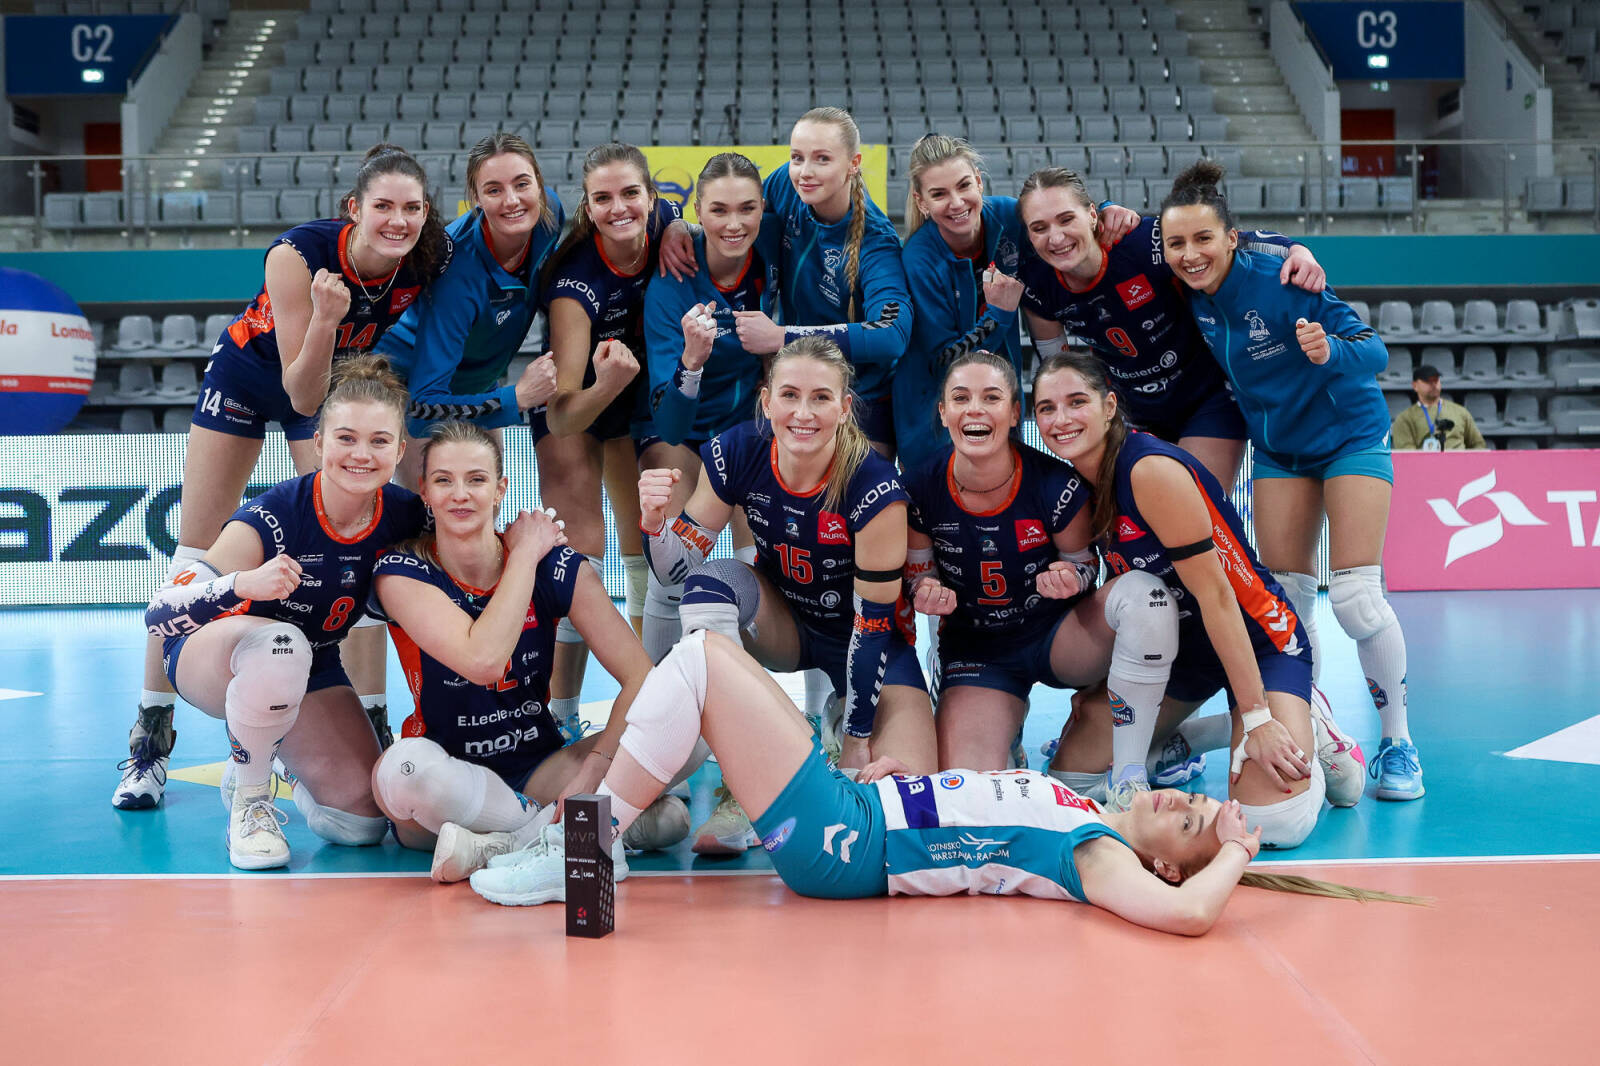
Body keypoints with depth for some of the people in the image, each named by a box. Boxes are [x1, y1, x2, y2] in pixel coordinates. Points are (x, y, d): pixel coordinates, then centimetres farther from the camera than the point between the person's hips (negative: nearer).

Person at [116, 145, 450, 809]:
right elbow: (301, 393, -33)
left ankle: (372, 726, 2)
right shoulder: (298, 255, -35)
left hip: (336, 385, 2)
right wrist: (326, 316, -47)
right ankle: (149, 741, 10)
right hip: (248, 375, -2)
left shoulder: (429, 263, -26)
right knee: (196, 555, 0)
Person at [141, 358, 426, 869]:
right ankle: (249, 803, -15)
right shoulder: (268, 520, -30)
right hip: (207, 658, -4)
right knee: (281, 644, -41)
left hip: (308, 676, 5)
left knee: (362, 820, -12)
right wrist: (243, 584, -49)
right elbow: (158, 614, -33)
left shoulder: (405, 517, -16)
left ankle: (270, 761, 22)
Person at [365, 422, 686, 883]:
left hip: (540, 768, 1)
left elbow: (642, 678, -13)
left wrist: (594, 770, -28)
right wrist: (524, 555, -16)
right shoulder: (402, 573, -10)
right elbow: (483, 660, -28)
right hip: (448, 779, -1)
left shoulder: (556, 566, -6)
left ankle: (494, 845, -19)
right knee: (405, 765, -38)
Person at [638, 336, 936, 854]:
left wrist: (855, 742, -18)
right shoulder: (737, 453, -18)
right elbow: (678, 568, -11)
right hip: (782, 624, 3)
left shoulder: (873, 486, -28)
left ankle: (837, 729, 13)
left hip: (863, 638, -3)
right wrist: (656, 520, -34)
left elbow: (873, 621, -21)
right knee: (712, 579, -31)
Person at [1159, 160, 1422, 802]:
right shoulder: (1189, 293, -11)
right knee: (1285, 599, -2)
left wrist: (1331, 351, -45)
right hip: (1278, 449, 5)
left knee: (1355, 598, -13)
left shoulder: (1278, 281, -27)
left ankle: (1397, 743, 4)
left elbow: (1374, 350, -25)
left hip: (1350, 437, -5)